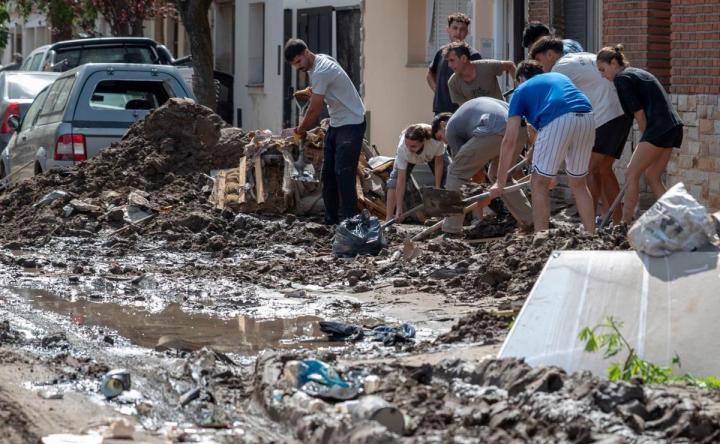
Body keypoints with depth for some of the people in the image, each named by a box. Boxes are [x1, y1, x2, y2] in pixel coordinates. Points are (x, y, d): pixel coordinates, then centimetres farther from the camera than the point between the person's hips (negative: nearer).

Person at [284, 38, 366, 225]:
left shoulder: (320, 72, -24)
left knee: (343, 173, -16)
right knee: (328, 173, 9)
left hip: (351, 124, -11)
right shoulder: (321, 60, 7)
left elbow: (314, 110, -19)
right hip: (336, 124, 11)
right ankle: (331, 220, 14)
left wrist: (301, 130, -4)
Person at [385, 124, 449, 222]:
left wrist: (437, 189, -25)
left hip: (433, 153, 1)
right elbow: (401, 181, -40)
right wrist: (399, 210, -41)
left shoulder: (436, 140, -45)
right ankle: (389, 217, -18)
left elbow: (439, 164, -25)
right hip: (409, 158, -1)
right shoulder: (402, 148, -44)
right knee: (395, 177, -19)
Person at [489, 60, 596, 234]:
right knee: (578, 183, 21)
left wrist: (500, 182, 21)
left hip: (558, 121, -5)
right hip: (587, 118, 5)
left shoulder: (522, 90, 23)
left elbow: (509, 140, 17)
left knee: (540, 184, 9)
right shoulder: (560, 77, 36)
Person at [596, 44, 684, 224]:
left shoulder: (622, 78, -5)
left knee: (631, 173, -3)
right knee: (653, 177, 13)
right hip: (673, 127, 9)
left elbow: (639, 113, -9)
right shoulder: (637, 73, 23)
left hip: (659, 127, -9)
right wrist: (647, 139, 15)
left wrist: (646, 138, 2)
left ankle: (626, 222, -3)